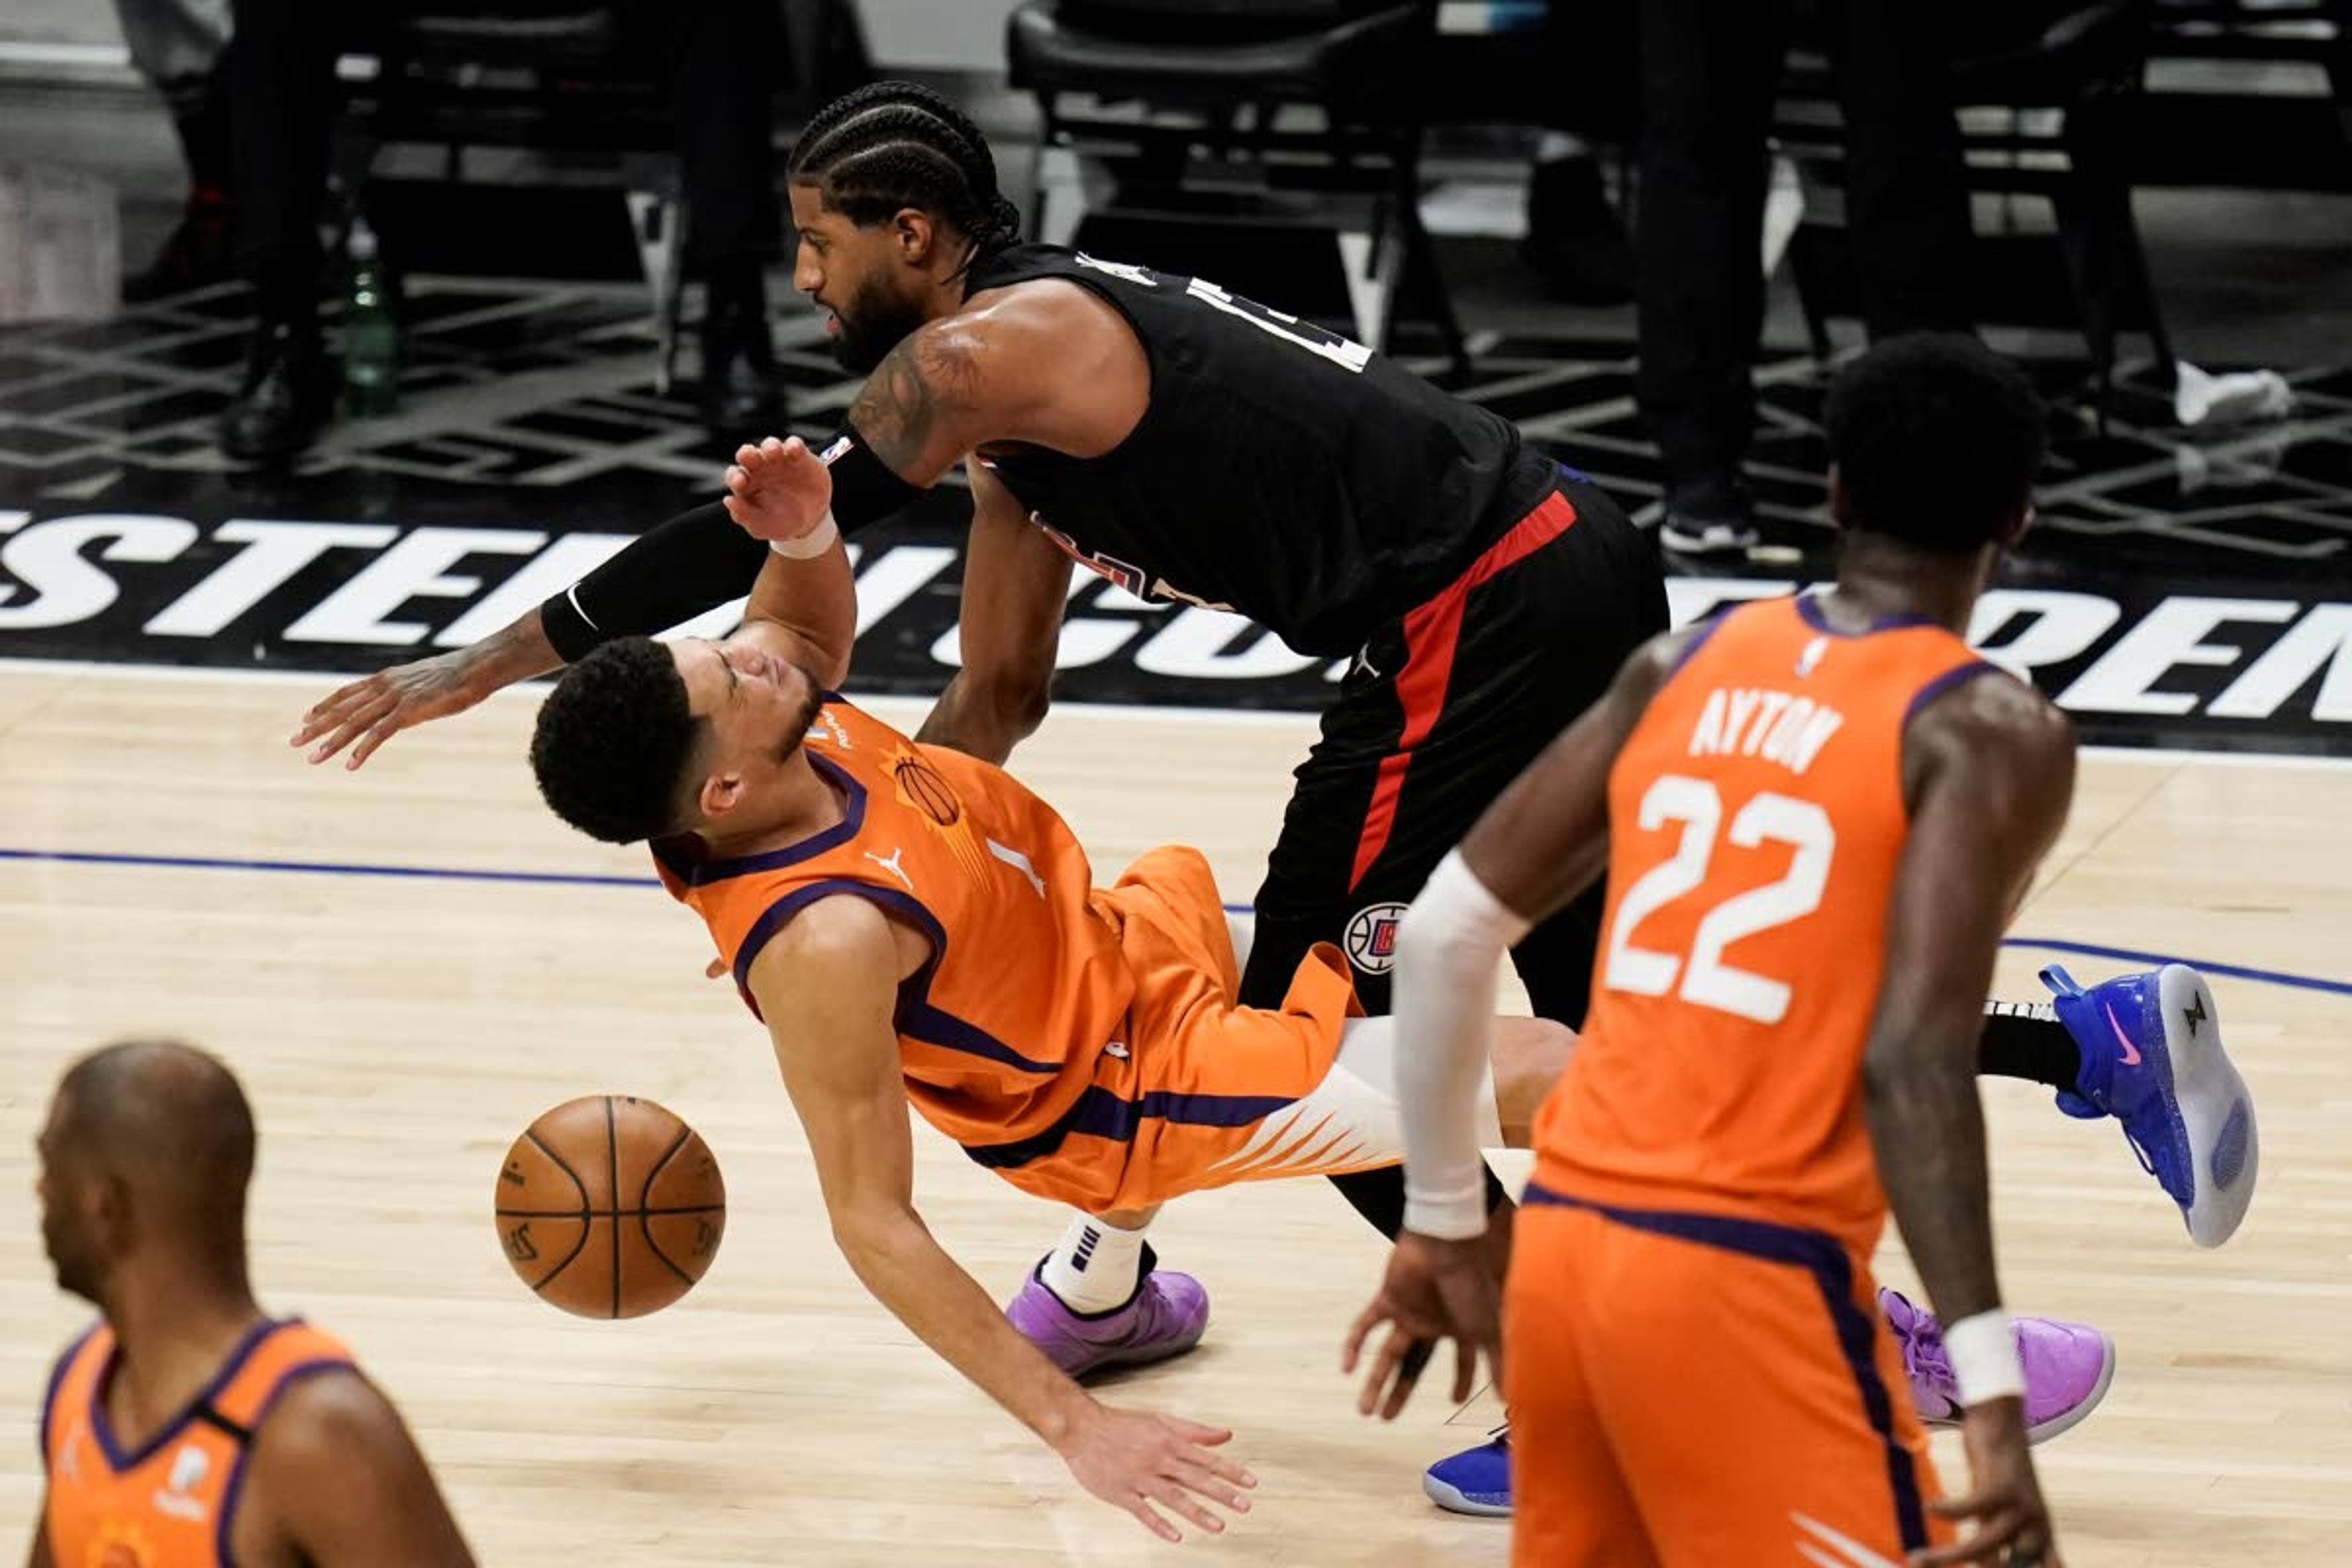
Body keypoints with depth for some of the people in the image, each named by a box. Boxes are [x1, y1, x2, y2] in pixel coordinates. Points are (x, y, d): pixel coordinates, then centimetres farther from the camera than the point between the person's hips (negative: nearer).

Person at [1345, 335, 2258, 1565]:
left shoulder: (1687, 666, 14)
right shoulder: (1991, 732, -5)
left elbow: (1447, 930, 13)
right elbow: (1913, 1061, -18)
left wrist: (1445, 1224, 24)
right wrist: (1993, 1394, -22)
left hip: (1563, 1245, 7)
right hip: (1744, 1285, -7)